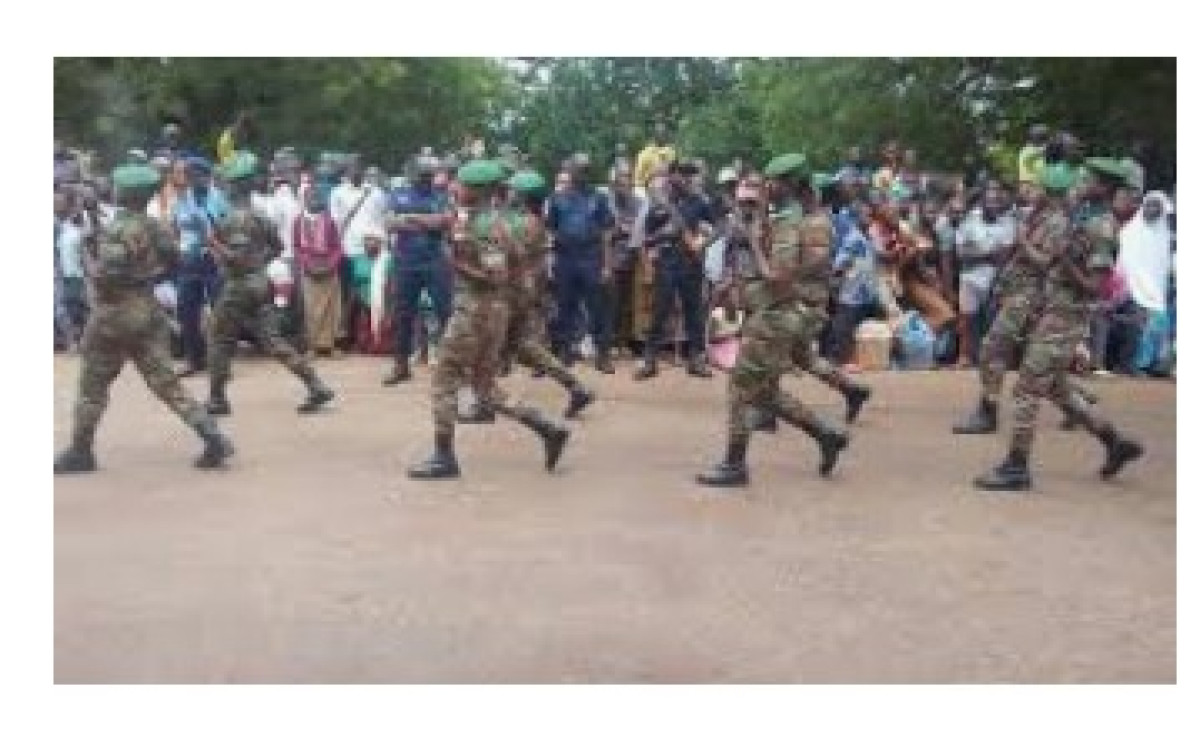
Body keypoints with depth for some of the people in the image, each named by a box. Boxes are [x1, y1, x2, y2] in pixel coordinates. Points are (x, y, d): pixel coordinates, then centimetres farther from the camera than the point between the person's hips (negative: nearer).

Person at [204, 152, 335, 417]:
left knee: (219, 340, 8)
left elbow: (239, 258, -24)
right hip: (259, 285, 8)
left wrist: (216, 245, -13)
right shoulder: (258, 213, 10)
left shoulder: (235, 218, -18)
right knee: (272, 340, 8)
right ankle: (316, 387, 1)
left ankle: (217, 399, 15)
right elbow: (276, 246, 18)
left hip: (239, 288, -8)